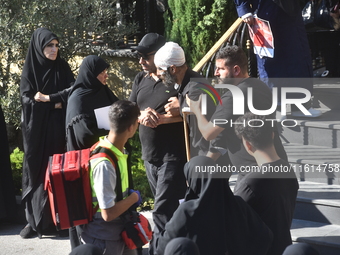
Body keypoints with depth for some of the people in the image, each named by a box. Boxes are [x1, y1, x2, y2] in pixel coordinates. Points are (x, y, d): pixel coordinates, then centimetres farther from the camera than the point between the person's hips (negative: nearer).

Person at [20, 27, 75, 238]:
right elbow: (27, 100, -8)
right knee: (37, 172, -1)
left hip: (58, 129, 1)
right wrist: (56, 103, -10)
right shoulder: (30, 70, 0)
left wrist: (47, 98, -13)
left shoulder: (62, 68, 6)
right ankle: (35, 220, 2)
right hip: (37, 130, -1)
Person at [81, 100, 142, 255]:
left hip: (120, 231, 8)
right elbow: (108, 213, -26)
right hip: (104, 239, -8)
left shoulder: (117, 150, -2)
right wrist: (134, 197, -13)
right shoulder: (104, 163, -28)